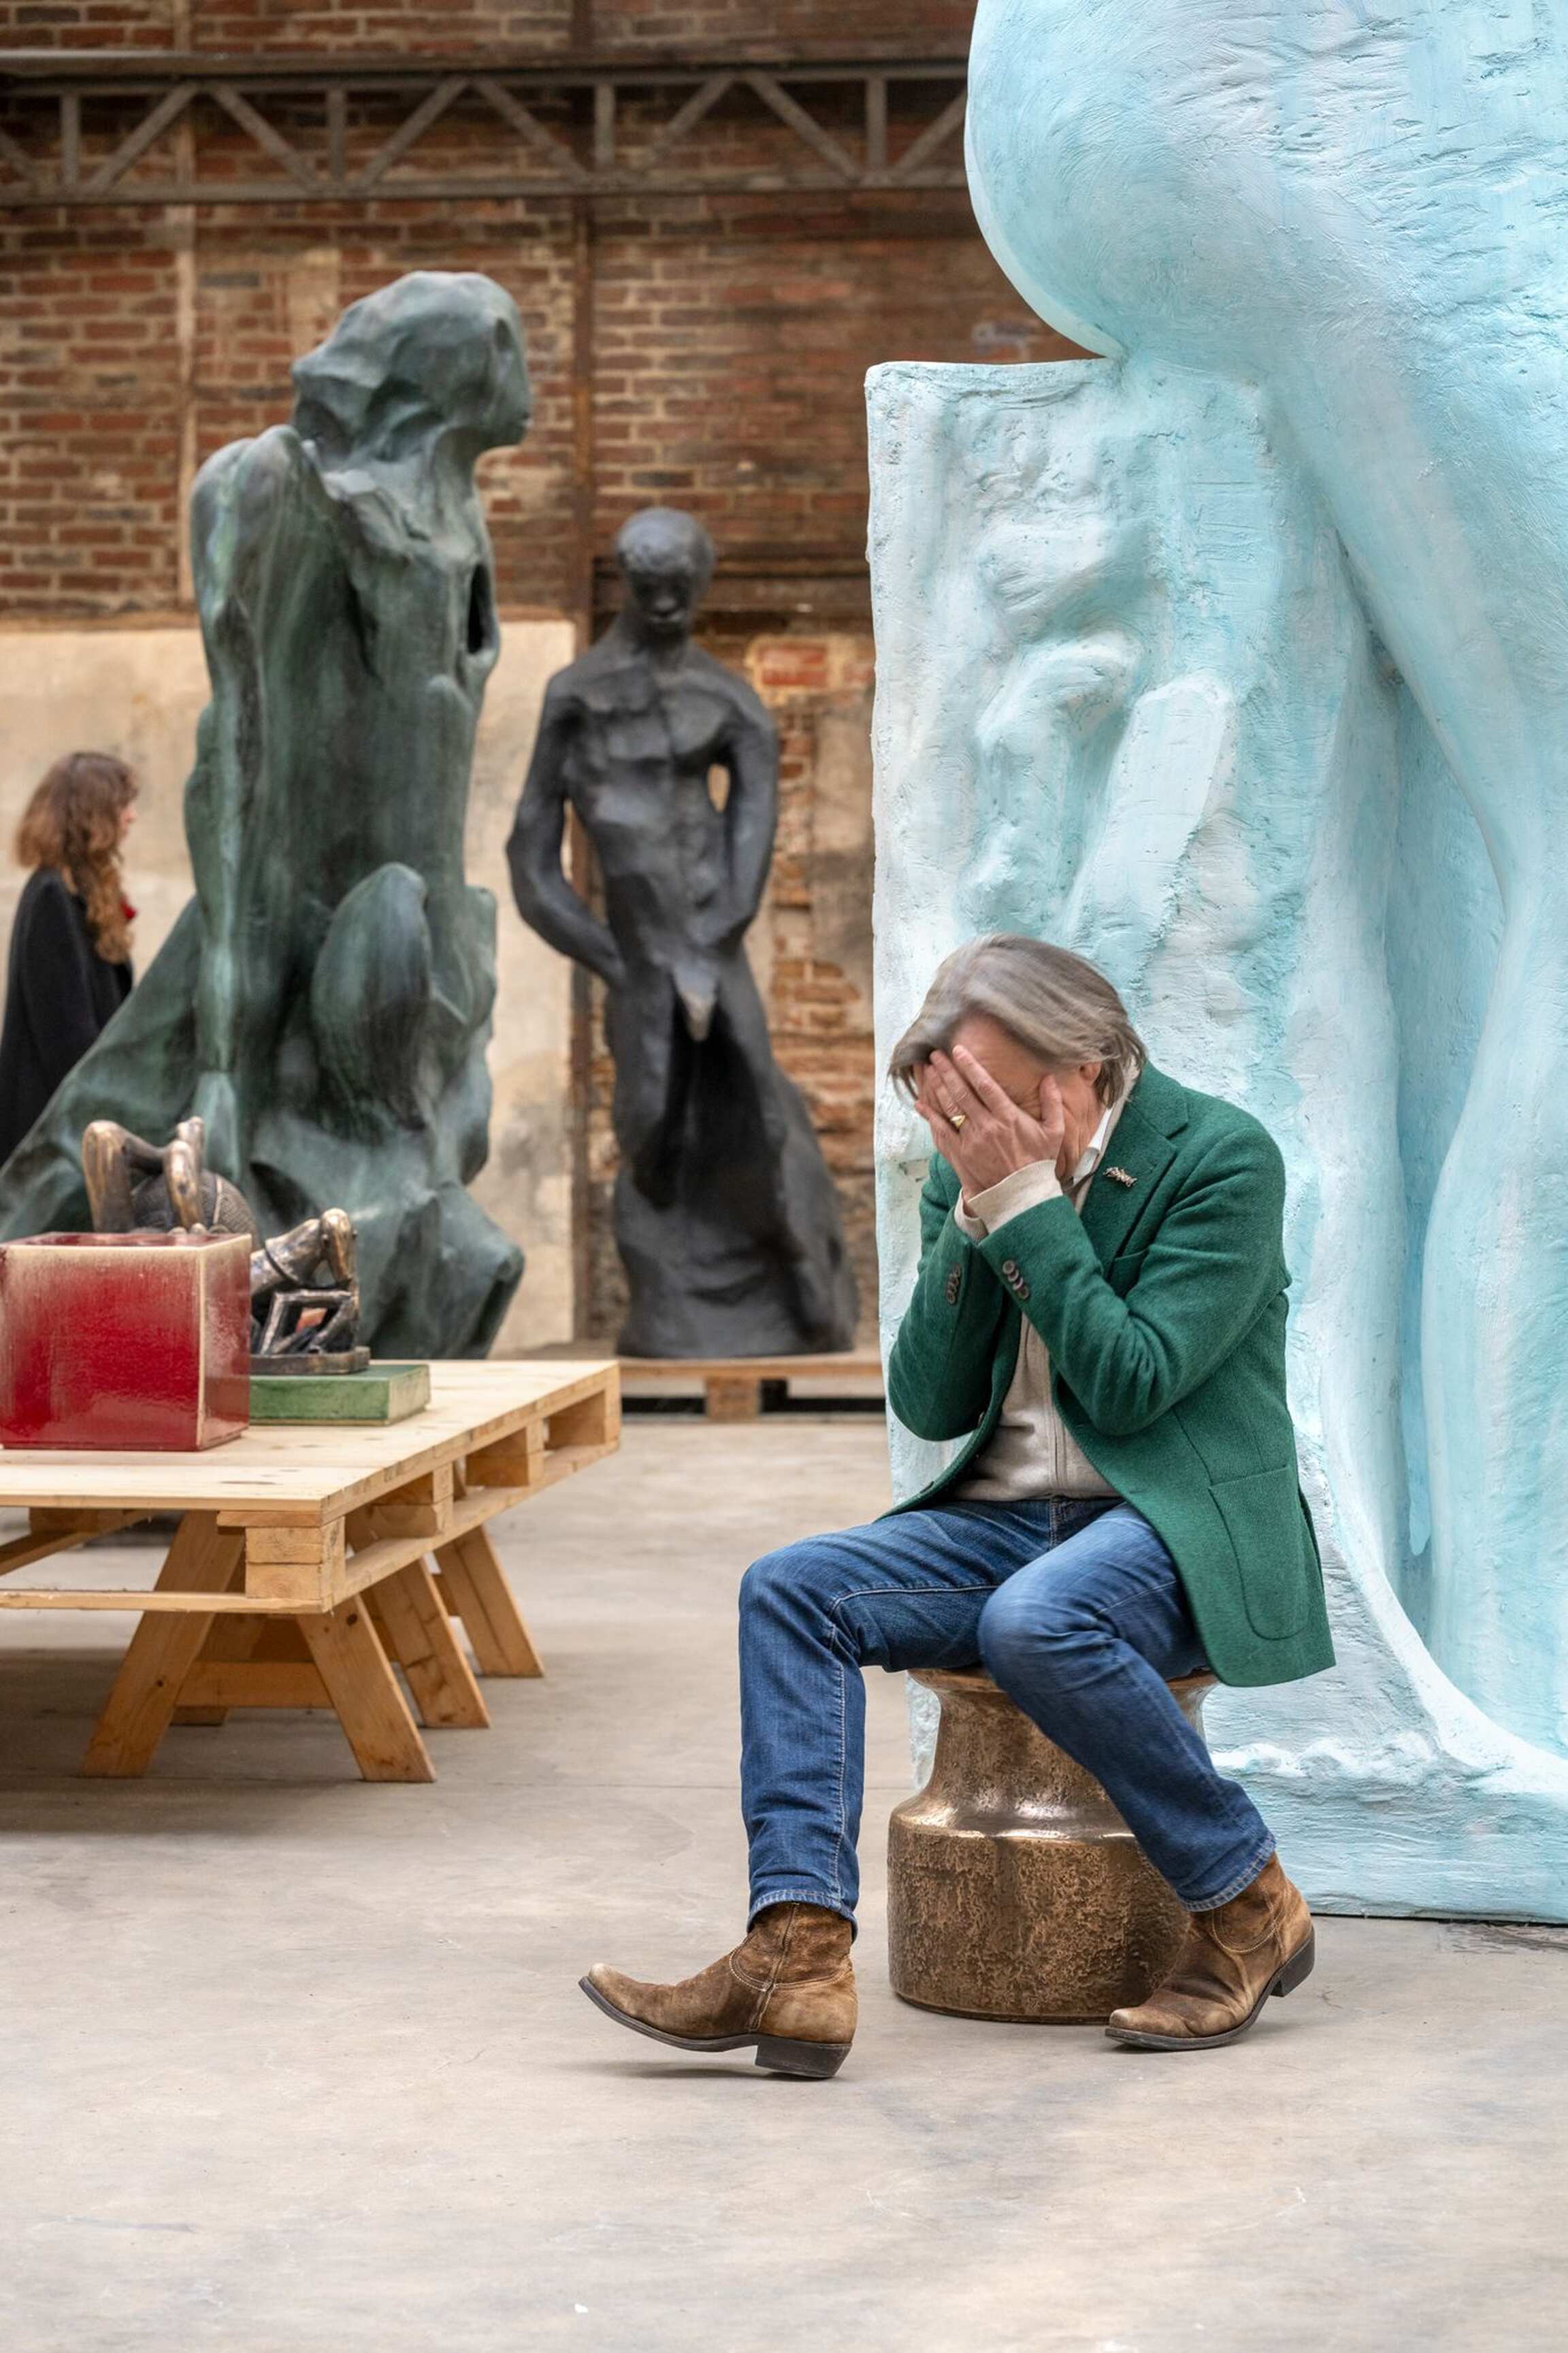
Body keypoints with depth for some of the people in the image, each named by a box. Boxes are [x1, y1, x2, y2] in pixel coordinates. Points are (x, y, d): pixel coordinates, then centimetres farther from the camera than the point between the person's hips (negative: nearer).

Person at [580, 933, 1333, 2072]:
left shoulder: (1225, 1157, -10)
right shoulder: (970, 1175, 8)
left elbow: (1132, 1384, -18)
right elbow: (929, 1404, 3)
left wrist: (1028, 1203, -18)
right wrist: (975, 1214, -8)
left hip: (1186, 1528, -6)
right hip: (1005, 1521, 6)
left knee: (1036, 1620, -37)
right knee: (792, 1587, -17)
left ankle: (1249, 1908, -16)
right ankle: (795, 1963, -29)